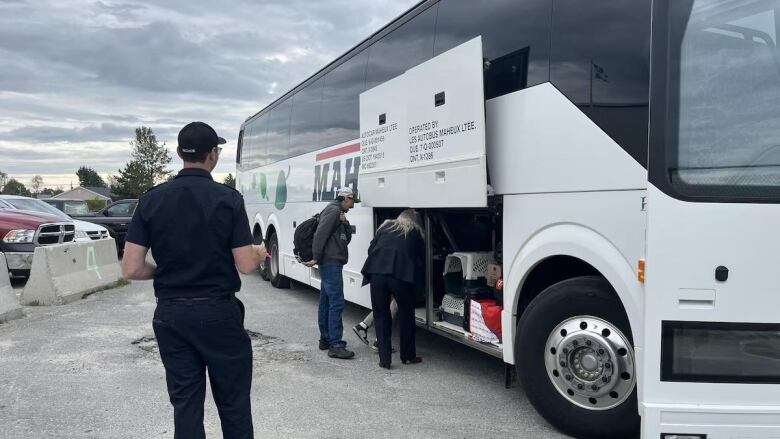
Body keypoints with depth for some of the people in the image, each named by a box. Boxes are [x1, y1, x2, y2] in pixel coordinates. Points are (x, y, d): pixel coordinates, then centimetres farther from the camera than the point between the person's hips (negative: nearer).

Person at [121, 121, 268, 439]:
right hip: (219, 313, -3)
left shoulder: (151, 200, -1)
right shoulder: (228, 199, -10)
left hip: (170, 315, 3)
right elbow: (246, 265, -12)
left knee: (185, 404, 11)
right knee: (233, 403, 11)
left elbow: (131, 269, -5)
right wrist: (258, 254, 10)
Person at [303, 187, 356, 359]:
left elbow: (346, 239, 17)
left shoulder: (339, 213, 22)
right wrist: (316, 258, -22)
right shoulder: (333, 210, -8)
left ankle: (326, 339, 22)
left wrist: (345, 223, 0)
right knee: (337, 302, -14)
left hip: (330, 264, 11)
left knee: (326, 302, 14)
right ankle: (336, 345, -15)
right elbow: (320, 234, -19)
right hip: (331, 262, -11)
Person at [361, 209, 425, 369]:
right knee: (406, 314, 17)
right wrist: (416, 278, 35)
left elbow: (371, 248, 18)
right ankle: (408, 356, 26)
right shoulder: (416, 233, 20)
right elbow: (421, 258, 22)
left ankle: (384, 359, 12)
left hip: (377, 272, 1)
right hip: (401, 274, -1)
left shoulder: (386, 226, 23)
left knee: (381, 315, 12)